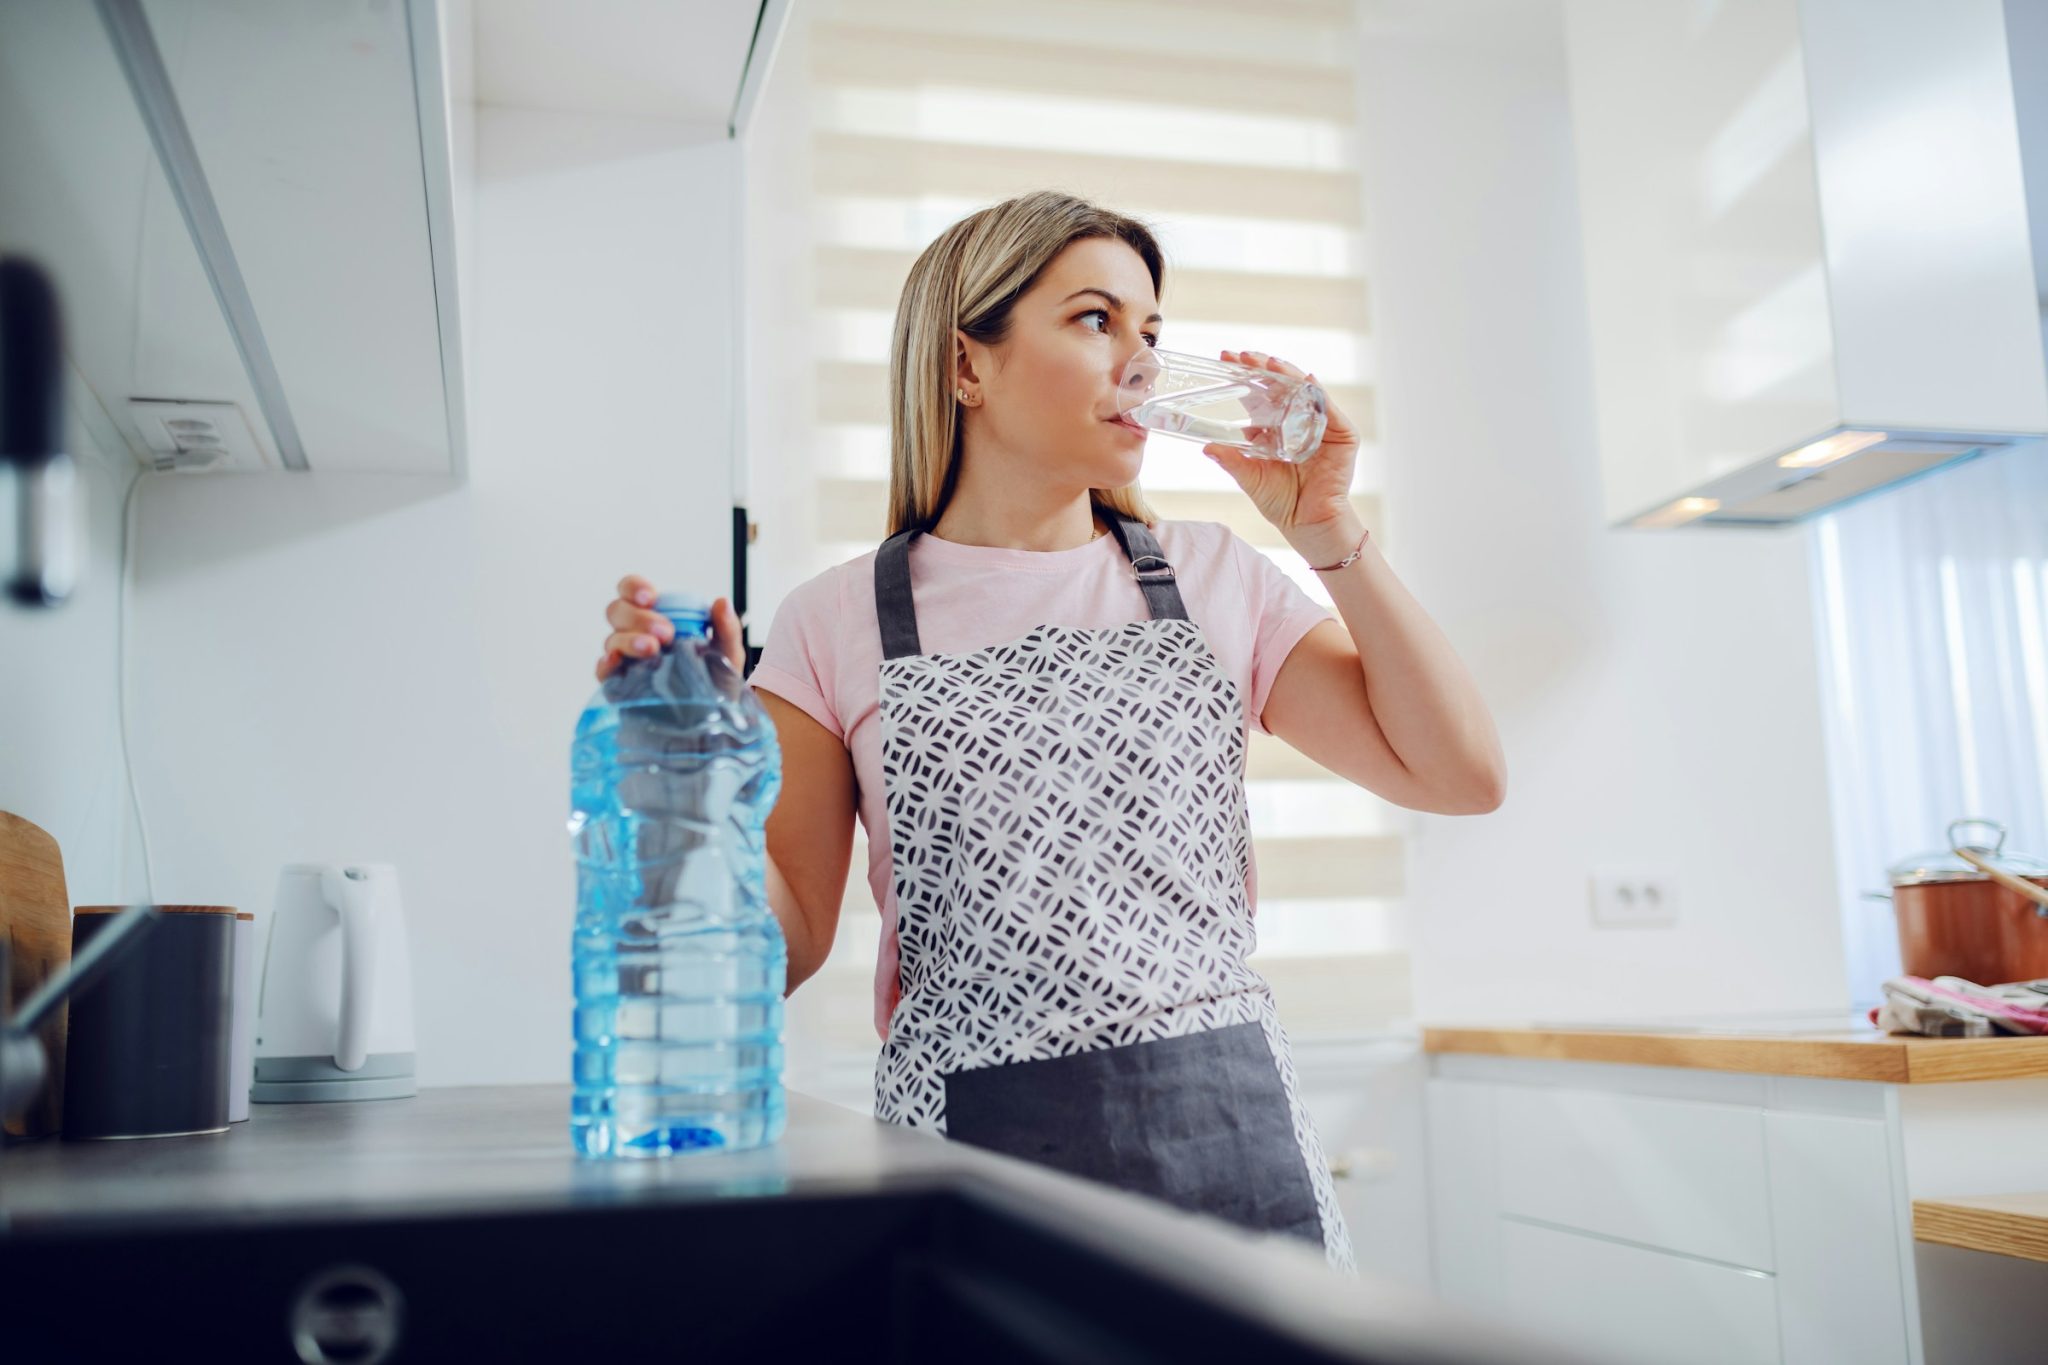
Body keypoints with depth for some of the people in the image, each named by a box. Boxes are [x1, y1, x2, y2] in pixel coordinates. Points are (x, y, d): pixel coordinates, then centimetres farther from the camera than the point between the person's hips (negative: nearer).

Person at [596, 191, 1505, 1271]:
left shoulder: (1216, 581, 6)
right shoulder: (839, 625, 1)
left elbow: (1461, 775, 1)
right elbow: (785, 948, 0)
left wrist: (1329, 534, -2)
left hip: (1234, 1142, 2)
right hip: (968, 1146, -1)